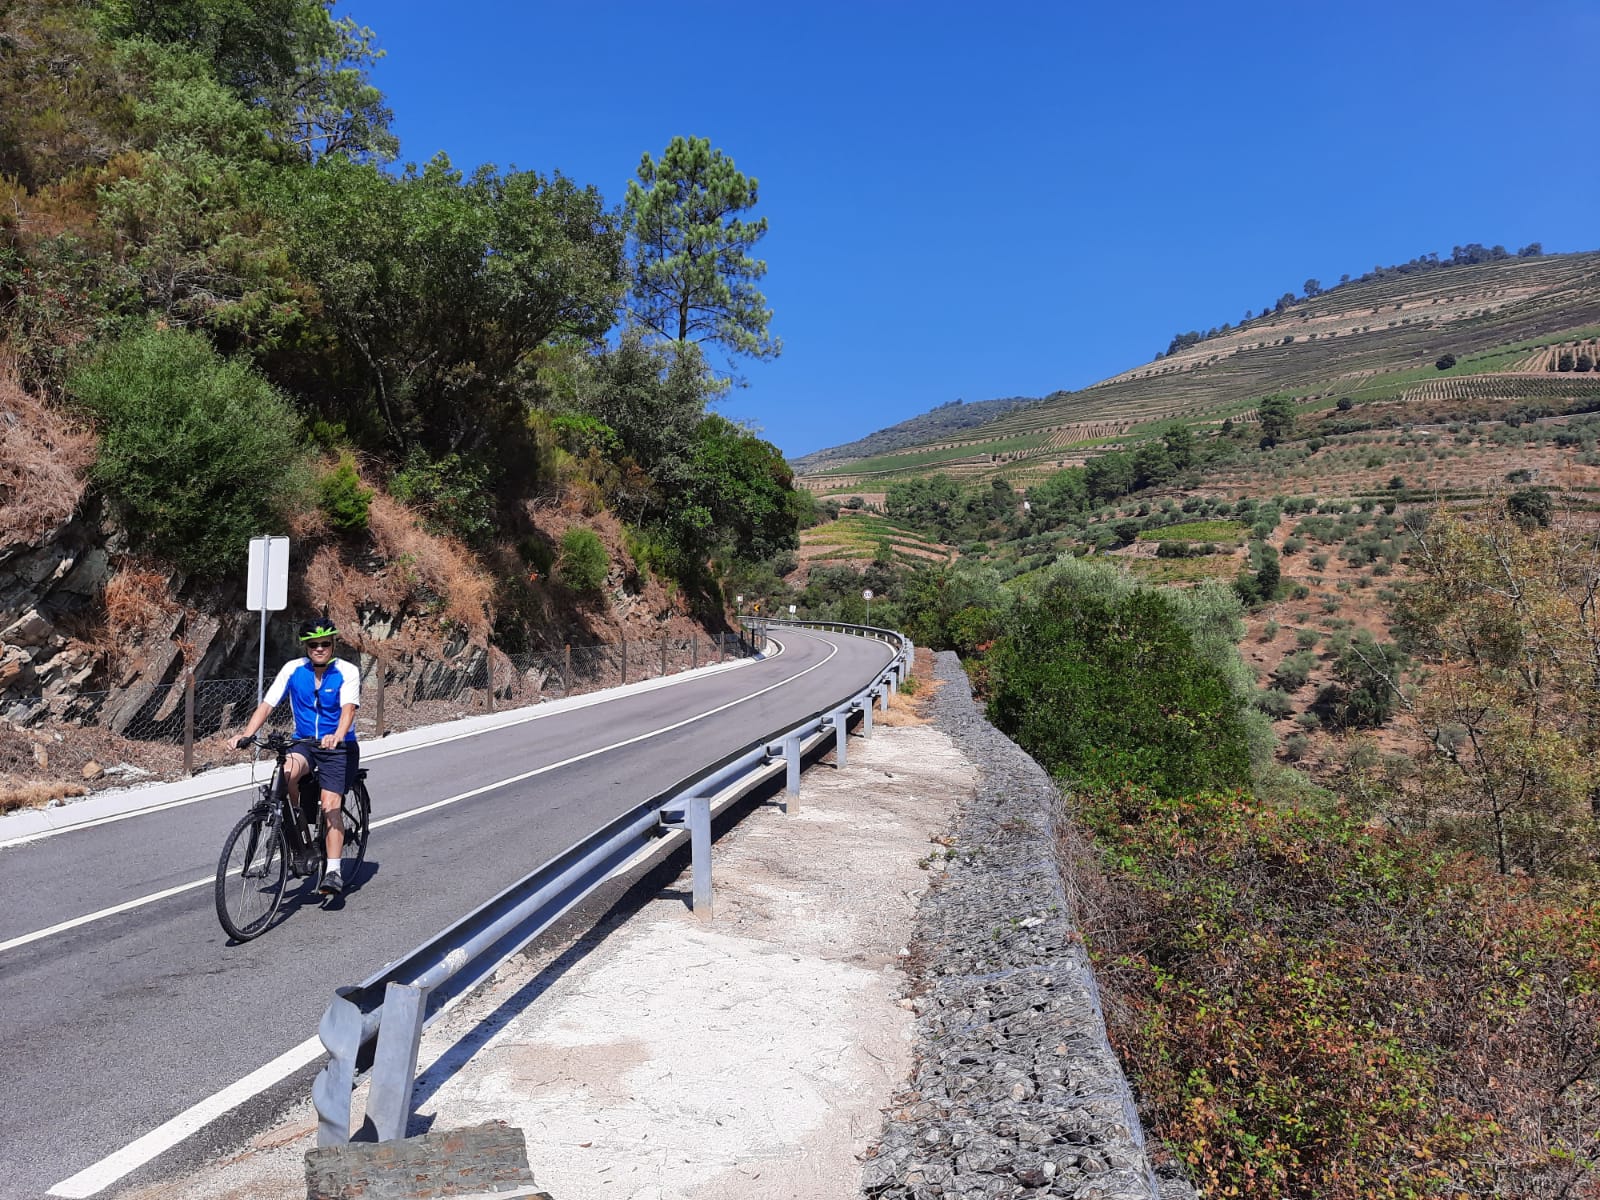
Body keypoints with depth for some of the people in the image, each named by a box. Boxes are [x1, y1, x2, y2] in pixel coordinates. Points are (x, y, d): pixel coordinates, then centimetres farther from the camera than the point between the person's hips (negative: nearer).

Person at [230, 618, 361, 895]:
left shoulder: (347, 672, -12)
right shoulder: (293, 669, -3)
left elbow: (348, 708, -27)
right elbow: (267, 704, -8)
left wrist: (337, 736, -47)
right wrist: (246, 735, -24)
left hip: (338, 747, -2)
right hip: (304, 743, 3)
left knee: (330, 806, -16)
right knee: (286, 774, -30)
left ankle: (334, 871, -11)